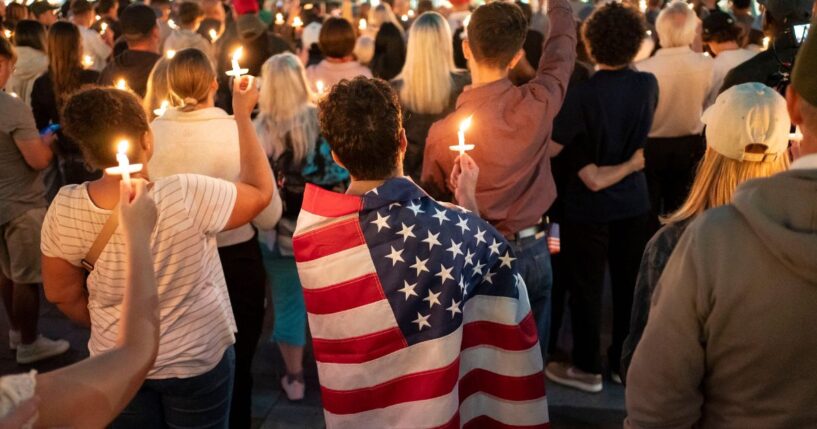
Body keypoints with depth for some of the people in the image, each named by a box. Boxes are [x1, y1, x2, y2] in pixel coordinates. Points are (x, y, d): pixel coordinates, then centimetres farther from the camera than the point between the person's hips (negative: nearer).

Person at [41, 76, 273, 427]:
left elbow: (61, 293, -4)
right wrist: (243, 114, -6)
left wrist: (113, 331, 13)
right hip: (198, 360, -2)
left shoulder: (64, 210, -18)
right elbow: (261, 190, -13)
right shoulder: (186, 197, -29)